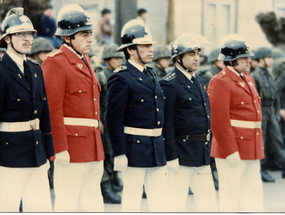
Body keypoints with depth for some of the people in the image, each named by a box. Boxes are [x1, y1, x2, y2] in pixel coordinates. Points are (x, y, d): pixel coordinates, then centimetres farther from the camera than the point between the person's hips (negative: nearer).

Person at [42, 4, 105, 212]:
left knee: (93, 204, 11)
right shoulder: (55, 62, -11)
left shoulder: (85, 60, 17)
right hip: (71, 143, -9)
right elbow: (54, 109, -16)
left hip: (93, 148, 9)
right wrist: (60, 148, -20)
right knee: (67, 203, -4)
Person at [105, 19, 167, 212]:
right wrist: (119, 153, -18)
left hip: (156, 149, 8)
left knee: (159, 200, 9)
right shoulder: (121, 78, -11)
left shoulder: (151, 74, 15)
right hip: (134, 148, -8)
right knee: (132, 200, -1)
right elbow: (113, 119, -14)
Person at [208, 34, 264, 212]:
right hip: (233, 150, -9)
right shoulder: (220, 82, -13)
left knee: (254, 191, 12)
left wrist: (259, 144, 17)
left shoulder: (248, 78, 15)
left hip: (252, 149, 9)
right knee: (230, 193, -2)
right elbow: (219, 121, -18)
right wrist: (230, 151, -20)